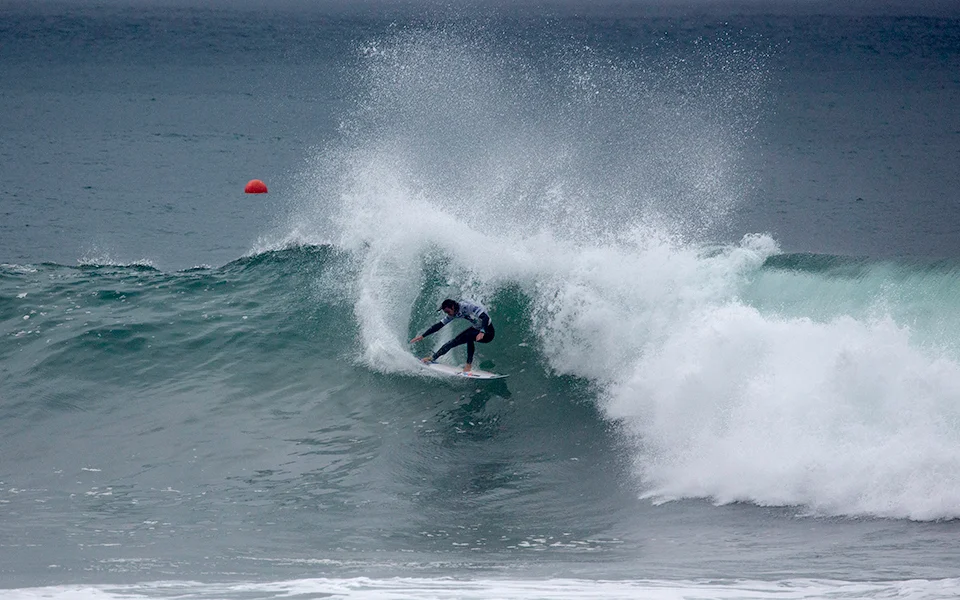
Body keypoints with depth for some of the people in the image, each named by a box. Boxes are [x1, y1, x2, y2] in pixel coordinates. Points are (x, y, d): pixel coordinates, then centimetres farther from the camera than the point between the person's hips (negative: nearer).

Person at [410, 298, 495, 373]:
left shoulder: (468, 307, -31)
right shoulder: (454, 313, -7)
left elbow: (485, 317, -40)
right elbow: (439, 325, -1)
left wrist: (482, 332, -54)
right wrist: (422, 336, -4)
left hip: (488, 333, -7)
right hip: (476, 328, 7)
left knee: (469, 336, -32)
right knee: (454, 342, 0)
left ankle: (469, 364, -22)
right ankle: (432, 358, 13)